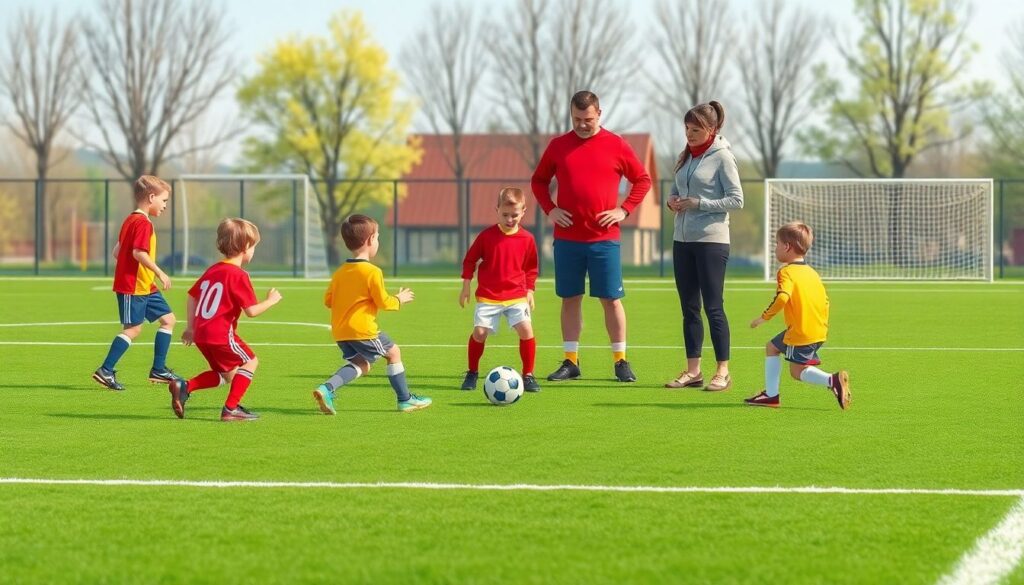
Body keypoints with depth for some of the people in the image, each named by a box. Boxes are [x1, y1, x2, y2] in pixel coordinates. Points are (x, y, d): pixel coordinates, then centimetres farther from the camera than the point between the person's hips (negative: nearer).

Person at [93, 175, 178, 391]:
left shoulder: (130, 220, 16)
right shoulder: (143, 223, -15)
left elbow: (117, 251, 19)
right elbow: (139, 252, -26)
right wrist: (160, 273, -19)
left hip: (145, 287, 11)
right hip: (133, 286, -11)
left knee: (168, 319, 11)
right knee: (133, 328, -8)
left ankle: (158, 369, 13)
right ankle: (105, 371, -6)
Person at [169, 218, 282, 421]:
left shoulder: (212, 270, 16)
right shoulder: (239, 276, -11)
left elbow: (192, 296, 21)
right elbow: (251, 311, -14)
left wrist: (190, 327, 27)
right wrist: (271, 300, 3)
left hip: (201, 335, 8)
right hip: (221, 334, -8)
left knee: (229, 374, 19)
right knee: (250, 362, 6)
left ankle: (184, 387, 4)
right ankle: (231, 408, -1)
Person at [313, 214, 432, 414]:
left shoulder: (339, 272, 9)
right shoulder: (372, 272, -12)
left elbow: (328, 300, 11)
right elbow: (383, 302, -11)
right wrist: (400, 300, 8)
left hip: (340, 331, 7)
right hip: (363, 330, -7)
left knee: (361, 364, 13)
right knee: (393, 352, 12)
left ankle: (327, 388, -11)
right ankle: (405, 400, 18)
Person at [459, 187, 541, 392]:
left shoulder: (527, 239, 2)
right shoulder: (487, 236, -2)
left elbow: (531, 268, 15)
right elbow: (470, 260, 8)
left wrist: (530, 291, 9)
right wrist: (466, 287, 7)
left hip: (517, 296, 1)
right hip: (488, 296, -1)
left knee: (526, 329, -15)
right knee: (479, 331, -9)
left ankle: (528, 375, -1)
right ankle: (472, 373, 13)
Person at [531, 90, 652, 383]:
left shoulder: (616, 145, 1)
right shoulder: (558, 145, 6)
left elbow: (643, 180, 8)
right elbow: (538, 180, 17)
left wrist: (624, 210, -4)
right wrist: (549, 209, 1)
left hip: (604, 238, -2)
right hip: (567, 237, 2)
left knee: (611, 299, 0)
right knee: (570, 299, 5)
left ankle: (621, 361, 7)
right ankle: (571, 362, 10)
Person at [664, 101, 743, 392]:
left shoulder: (722, 157, -7)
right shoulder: (686, 156, 12)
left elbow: (736, 200, -10)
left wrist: (699, 203, -15)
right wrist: (672, 200, 0)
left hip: (711, 240, -7)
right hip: (682, 239, 7)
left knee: (713, 307, -6)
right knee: (689, 308, 8)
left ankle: (723, 372, -2)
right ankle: (692, 371, 13)